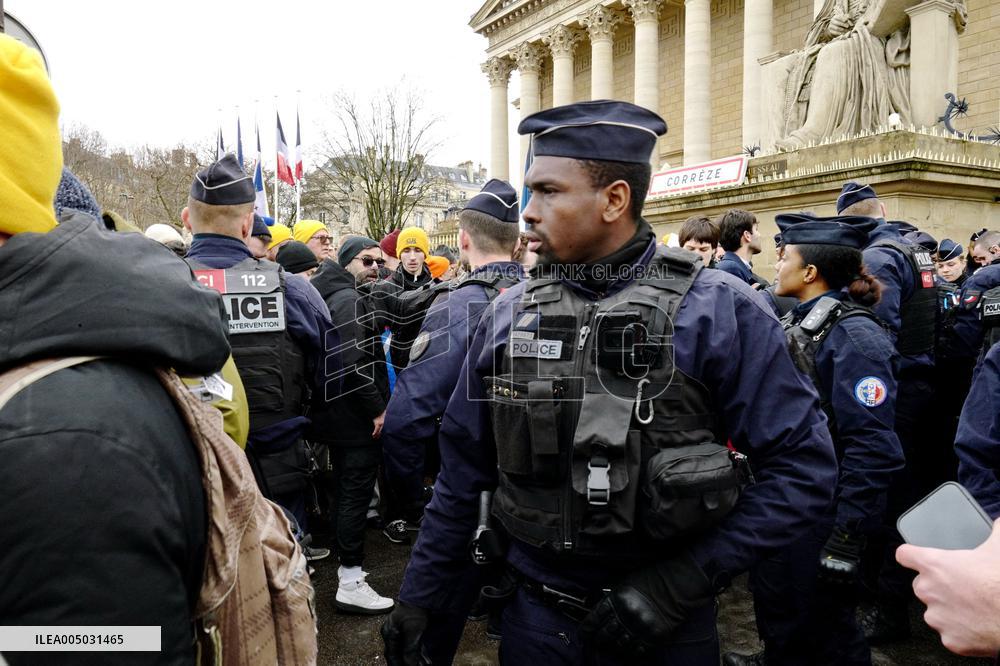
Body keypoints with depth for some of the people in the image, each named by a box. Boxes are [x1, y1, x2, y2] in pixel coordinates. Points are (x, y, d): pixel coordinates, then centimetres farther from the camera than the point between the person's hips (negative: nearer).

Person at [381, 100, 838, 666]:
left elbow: (805, 465, -12)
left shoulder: (719, 312, -14)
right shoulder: (508, 316, -4)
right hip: (536, 617, 3)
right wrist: (419, 597, 6)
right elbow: (463, 471, 3)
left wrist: (683, 581, -17)